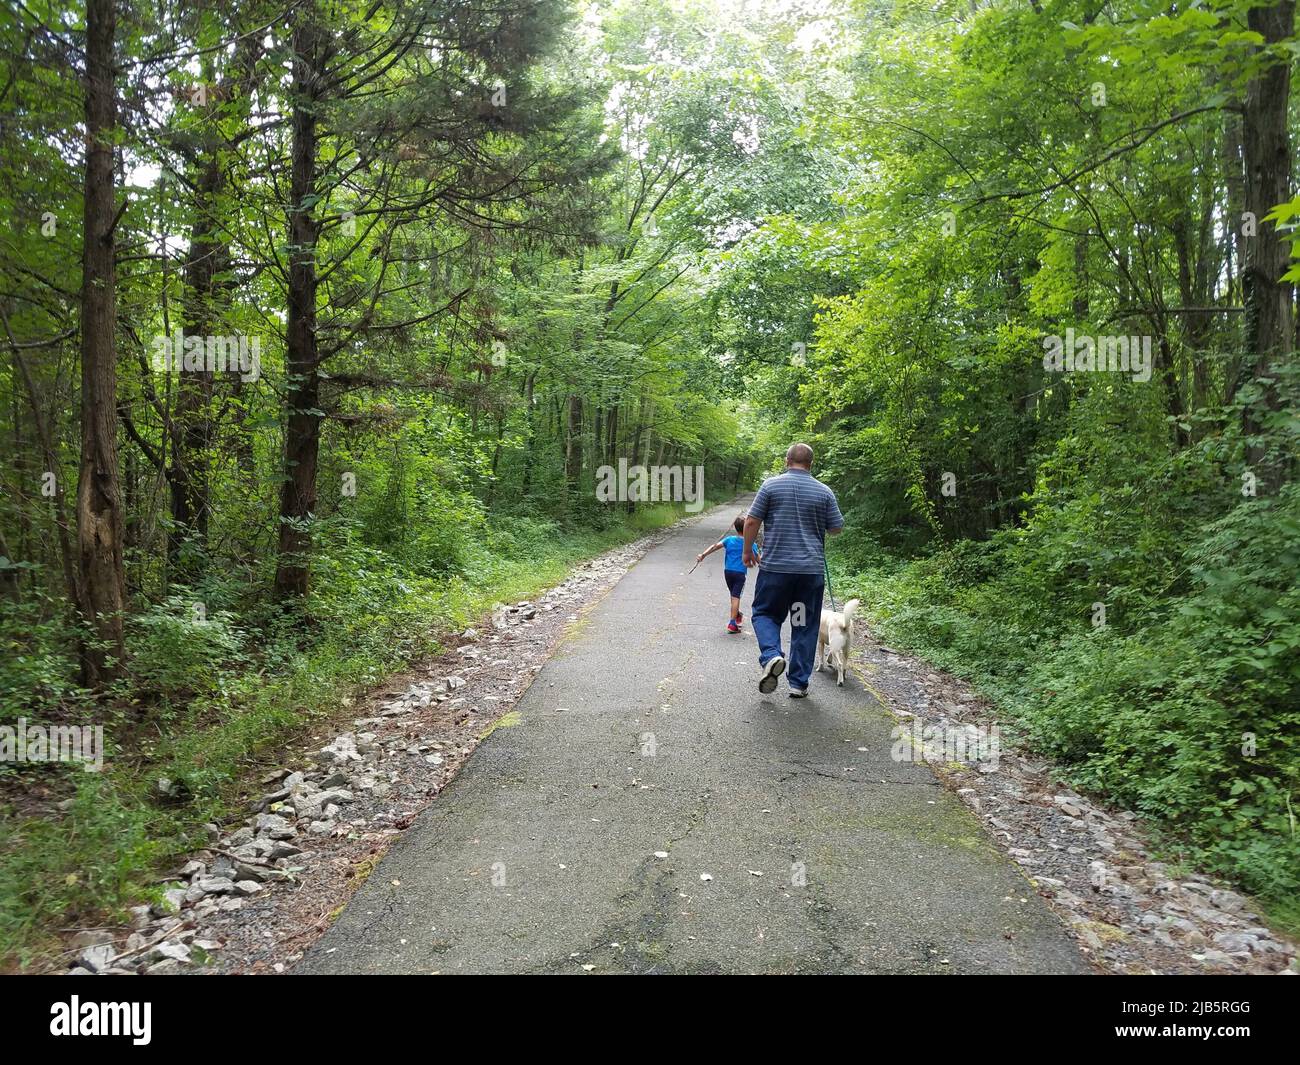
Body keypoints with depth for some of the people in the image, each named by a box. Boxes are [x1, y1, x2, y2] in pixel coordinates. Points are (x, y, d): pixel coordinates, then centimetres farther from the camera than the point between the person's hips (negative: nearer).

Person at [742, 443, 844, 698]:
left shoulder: (771, 485, -2)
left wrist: (747, 550, 11)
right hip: (812, 569, 2)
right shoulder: (824, 492, 2)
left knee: (765, 613, 13)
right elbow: (836, 528, 7)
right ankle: (799, 683, 12)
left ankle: (771, 656, -14)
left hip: (775, 566, -1)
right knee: (805, 626, 10)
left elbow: (751, 522, -3)